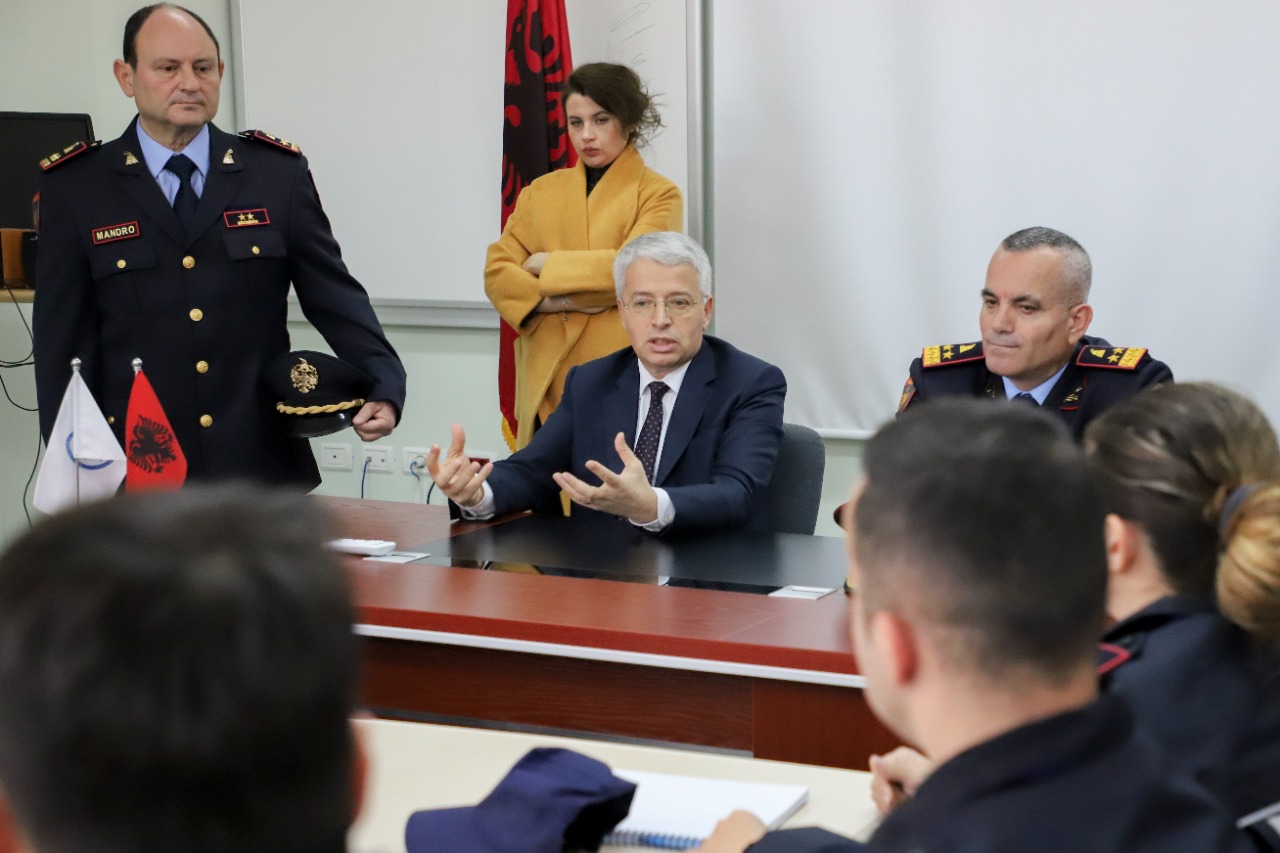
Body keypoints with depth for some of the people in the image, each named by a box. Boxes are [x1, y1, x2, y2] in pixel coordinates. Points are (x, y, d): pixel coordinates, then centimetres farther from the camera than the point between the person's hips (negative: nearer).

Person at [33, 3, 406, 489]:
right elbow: (62, 341, 2)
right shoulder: (75, 189, 1)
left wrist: (383, 389, -12)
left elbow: (334, 297, 4)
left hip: (264, 467, 1)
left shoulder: (279, 173, 4)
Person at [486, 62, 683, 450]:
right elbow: (497, 269, 6)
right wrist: (557, 301, -11)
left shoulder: (657, 193, 2)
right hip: (546, 375, 4)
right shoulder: (542, 191, 14)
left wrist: (549, 267, -4)